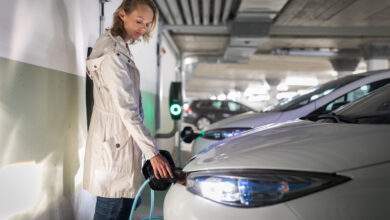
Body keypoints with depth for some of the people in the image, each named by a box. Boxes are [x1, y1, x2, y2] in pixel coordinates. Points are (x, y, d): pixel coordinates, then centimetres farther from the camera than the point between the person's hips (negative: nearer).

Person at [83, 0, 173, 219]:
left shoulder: (119, 47, 13)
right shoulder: (112, 54, -18)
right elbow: (126, 110, -23)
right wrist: (152, 152, -24)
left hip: (121, 137, 9)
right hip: (115, 140, -9)